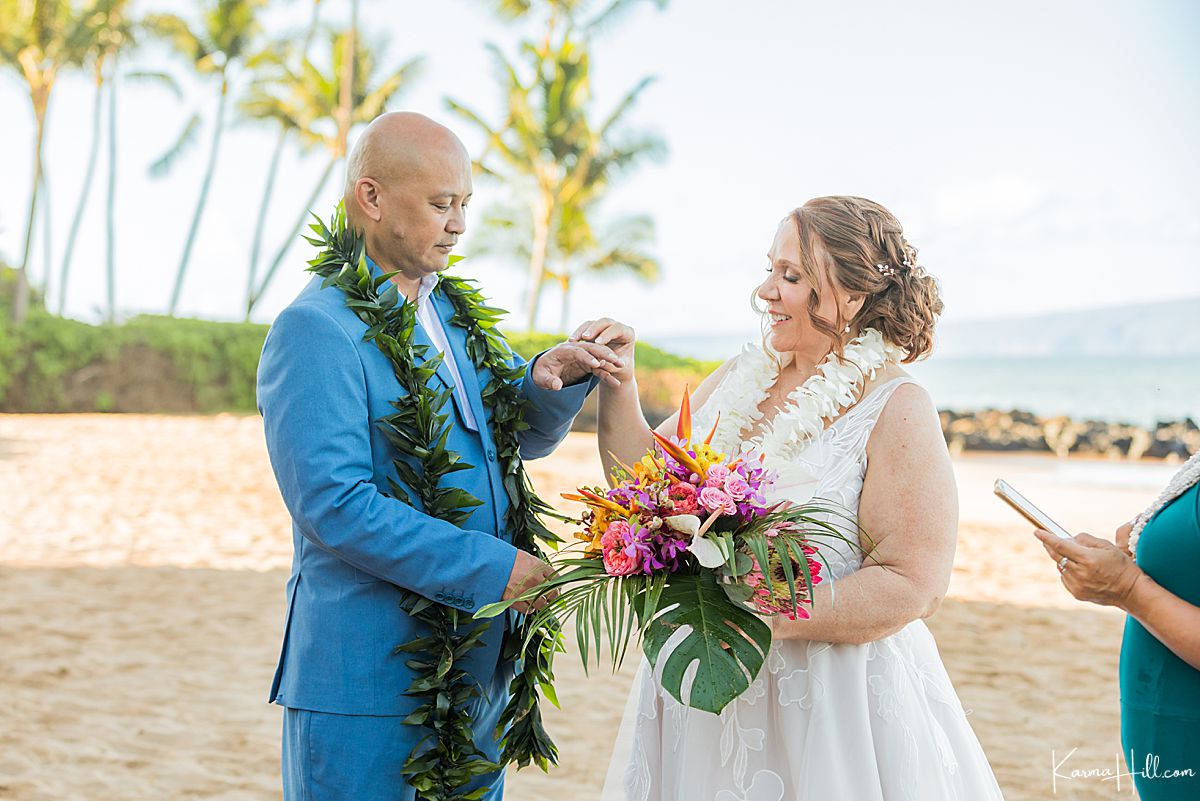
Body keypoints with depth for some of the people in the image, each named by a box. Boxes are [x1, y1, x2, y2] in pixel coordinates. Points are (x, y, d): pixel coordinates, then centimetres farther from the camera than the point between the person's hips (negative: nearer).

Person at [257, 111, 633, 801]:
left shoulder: (451, 314, 11)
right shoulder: (315, 330, -15)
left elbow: (524, 438, 18)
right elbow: (334, 504, -23)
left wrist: (551, 381, -5)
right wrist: (493, 568, -20)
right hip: (366, 681, -8)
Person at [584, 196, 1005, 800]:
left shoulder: (897, 411, -12)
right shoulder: (743, 376, 5)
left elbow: (911, 585, -17)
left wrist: (761, 618, -25)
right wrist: (617, 387, -5)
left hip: (834, 699, -5)